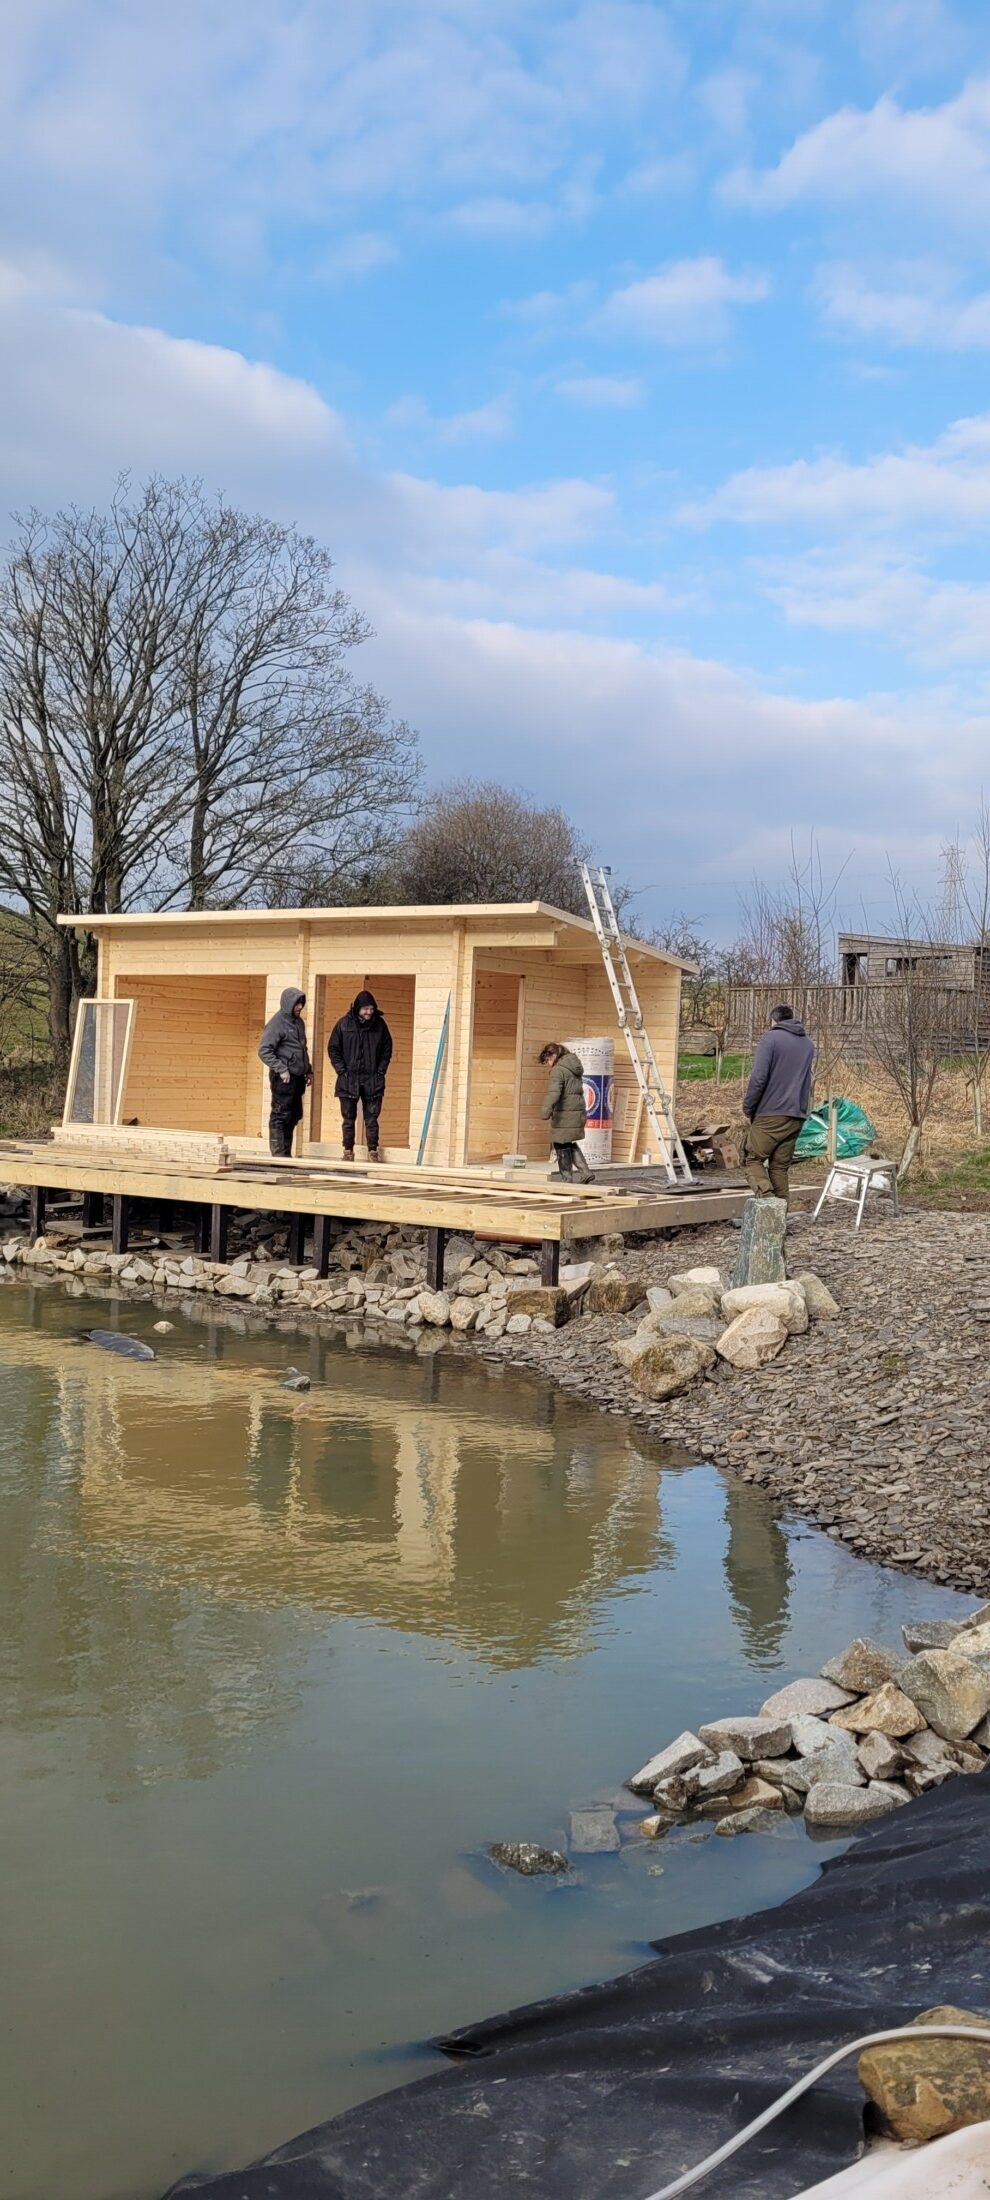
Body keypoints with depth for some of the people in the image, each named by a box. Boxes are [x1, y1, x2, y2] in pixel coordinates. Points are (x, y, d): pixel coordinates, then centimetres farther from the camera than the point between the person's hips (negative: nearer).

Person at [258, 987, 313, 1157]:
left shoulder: (298, 1022, 15)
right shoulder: (277, 1023, -10)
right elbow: (264, 1051, -14)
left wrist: (309, 1070, 18)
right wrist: (281, 1069, -19)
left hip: (298, 1077, 8)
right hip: (283, 1078, -8)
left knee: (294, 1116, 11)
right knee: (280, 1117, -5)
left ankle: (286, 1154, 18)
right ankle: (278, 1154, -3)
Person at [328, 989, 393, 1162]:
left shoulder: (379, 1024, 0)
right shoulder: (344, 1024, -3)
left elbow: (387, 1049, 9)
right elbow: (333, 1049, 3)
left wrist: (381, 1071, 1)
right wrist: (342, 1070, -4)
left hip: (373, 1081, 0)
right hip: (348, 1080, 0)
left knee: (371, 1119, 2)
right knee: (348, 1119, 6)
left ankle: (373, 1152, 7)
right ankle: (348, 1152, 14)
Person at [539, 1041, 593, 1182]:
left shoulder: (558, 1070, -13)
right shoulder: (574, 1067, 16)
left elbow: (553, 1092, -27)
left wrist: (546, 1111, -35)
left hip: (565, 1115, -9)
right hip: (579, 1112, 9)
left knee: (562, 1147, 2)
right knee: (570, 1145, 21)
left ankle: (568, 1181, 5)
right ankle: (586, 1174, 15)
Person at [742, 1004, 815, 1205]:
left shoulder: (770, 1039, -5)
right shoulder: (808, 1043, 15)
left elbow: (759, 1078, -12)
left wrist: (748, 1109, -5)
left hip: (770, 1114, -6)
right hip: (797, 1116, 6)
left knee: (753, 1159, 1)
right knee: (781, 1166, 11)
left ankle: (765, 1196, -20)